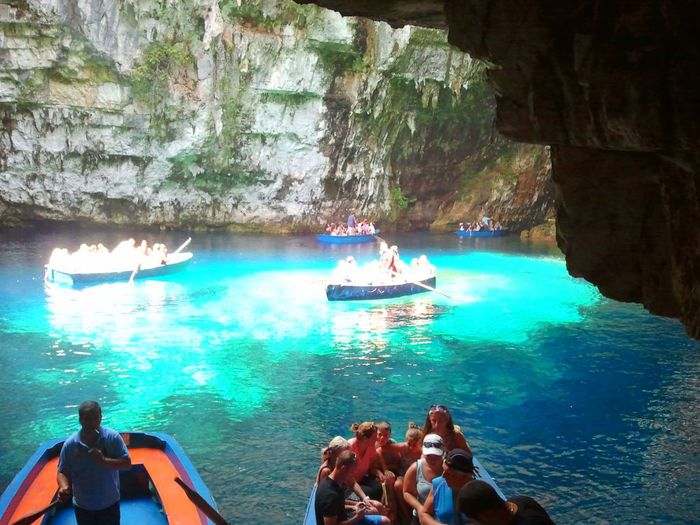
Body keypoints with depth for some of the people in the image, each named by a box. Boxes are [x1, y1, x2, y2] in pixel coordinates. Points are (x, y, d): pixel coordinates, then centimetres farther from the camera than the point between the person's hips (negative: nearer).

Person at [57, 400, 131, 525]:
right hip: (83, 506, 1)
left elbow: (127, 463, -16)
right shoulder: (70, 444, -13)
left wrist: (104, 460, -31)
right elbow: (63, 472, -5)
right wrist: (64, 487, -26)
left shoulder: (112, 437, -16)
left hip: (109, 504, -1)